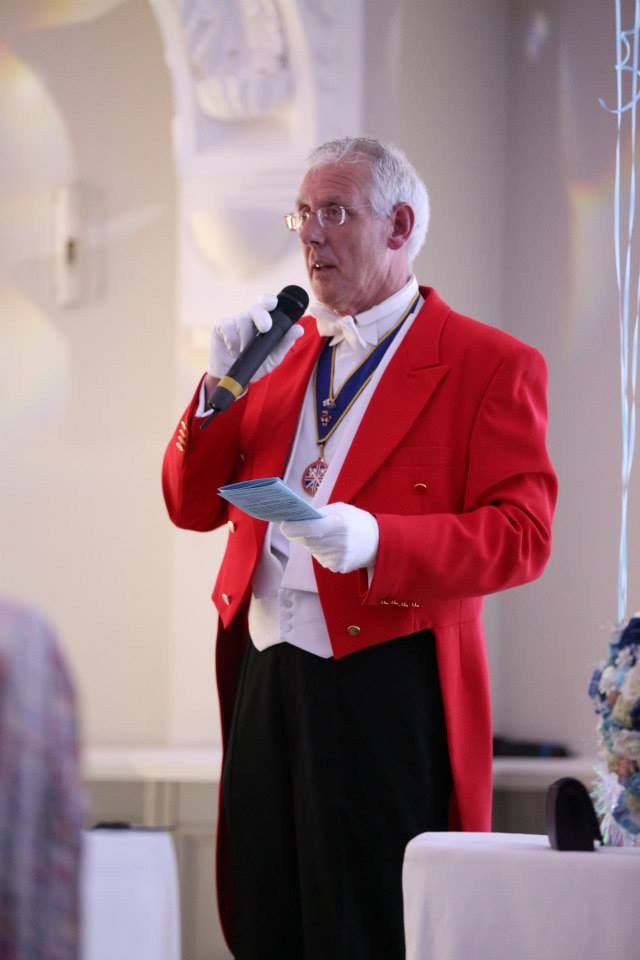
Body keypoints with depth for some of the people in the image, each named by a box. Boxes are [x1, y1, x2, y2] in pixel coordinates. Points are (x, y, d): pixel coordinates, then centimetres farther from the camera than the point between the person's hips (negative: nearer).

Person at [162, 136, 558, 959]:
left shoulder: (490, 364, -1)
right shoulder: (280, 351, 17)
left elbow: (521, 536, -10)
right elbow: (192, 506, 17)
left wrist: (375, 542, -25)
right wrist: (224, 386, 1)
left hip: (387, 690, -6)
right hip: (264, 678, 6)